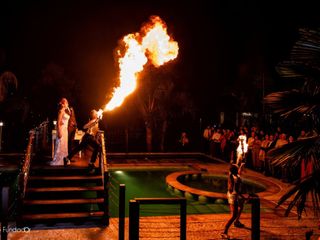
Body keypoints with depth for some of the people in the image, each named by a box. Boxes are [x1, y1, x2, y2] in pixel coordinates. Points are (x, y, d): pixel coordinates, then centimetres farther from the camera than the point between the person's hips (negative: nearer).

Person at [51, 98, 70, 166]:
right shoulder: (61, 111, -14)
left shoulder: (65, 111, 14)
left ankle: (60, 162, 22)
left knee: (63, 146, 13)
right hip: (61, 130, -10)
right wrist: (59, 132, -23)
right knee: (60, 146, -6)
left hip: (65, 130, 10)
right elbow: (58, 122, -19)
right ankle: (56, 162, 0)